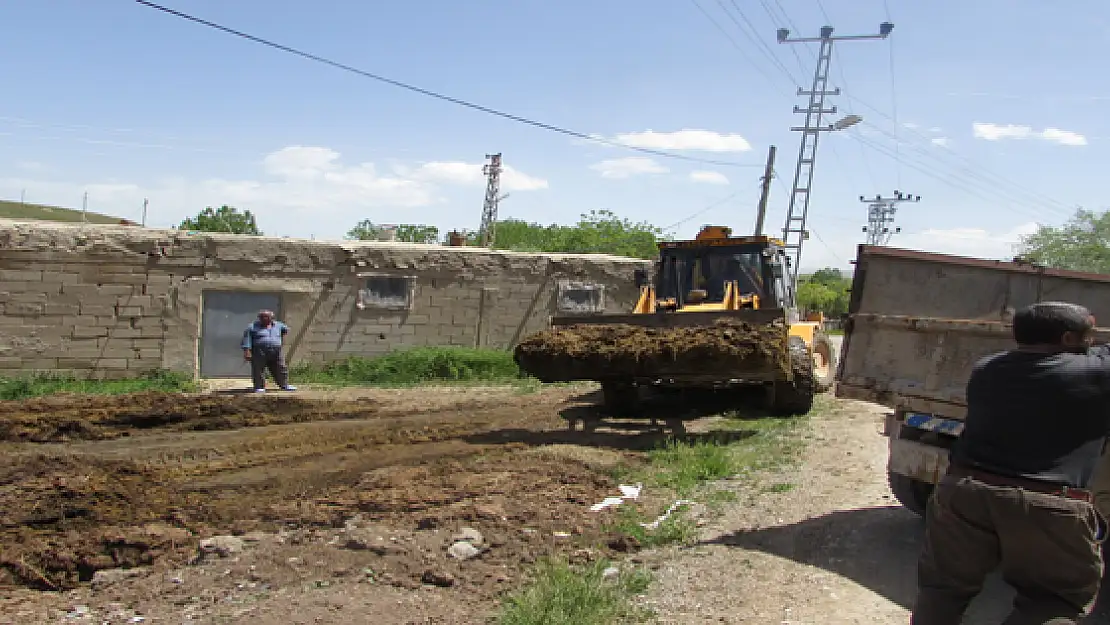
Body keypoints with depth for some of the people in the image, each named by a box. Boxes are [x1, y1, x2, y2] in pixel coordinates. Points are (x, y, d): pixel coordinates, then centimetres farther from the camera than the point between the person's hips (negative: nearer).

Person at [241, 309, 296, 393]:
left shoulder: (278, 325, 12)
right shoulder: (253, 327, -1)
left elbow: (286, 329, 31)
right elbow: (247, 339, -6)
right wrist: (247, 351, -15)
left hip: (275, 354, 3)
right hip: (259, 354, -3)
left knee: (280, 370, 6)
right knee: (259, 371, -5)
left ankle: (284, 385, 17)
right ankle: (259, 387, 3)